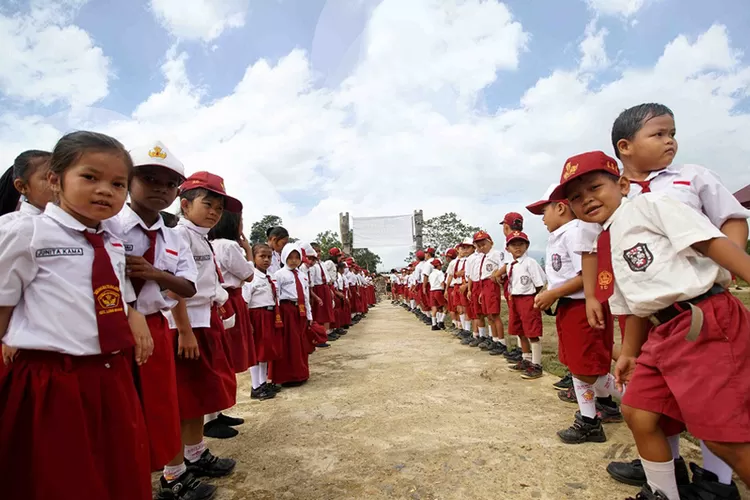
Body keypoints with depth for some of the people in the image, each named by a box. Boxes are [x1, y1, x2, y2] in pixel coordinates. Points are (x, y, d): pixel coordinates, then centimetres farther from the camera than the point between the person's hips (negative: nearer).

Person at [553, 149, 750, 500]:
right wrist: (629, 353, 22)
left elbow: (711, 241, -14)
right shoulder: (604, 248, 16)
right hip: (662, 335, 8)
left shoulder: (649, 205, -3)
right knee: (637, 412, 12)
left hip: (708, 322, -8)